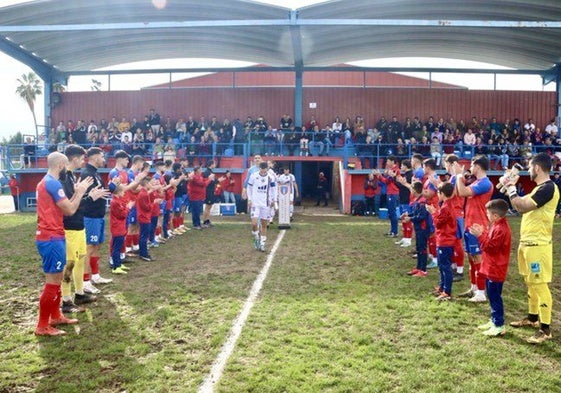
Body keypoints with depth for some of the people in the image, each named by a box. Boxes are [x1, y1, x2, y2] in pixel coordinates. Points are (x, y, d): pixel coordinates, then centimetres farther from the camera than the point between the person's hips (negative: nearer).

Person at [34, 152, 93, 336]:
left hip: (49, 236, 11)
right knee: (53, 281, -5)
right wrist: (80, 192, -2)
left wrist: (77, 192, 12)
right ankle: (42, 326, 2)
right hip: (52, 238, -11)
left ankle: (55, 316, 28)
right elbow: (70, 210, -16)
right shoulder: (53, 183, -17)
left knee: (56, 279, 18)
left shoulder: (45, 182, 16)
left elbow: (63, 207, 17)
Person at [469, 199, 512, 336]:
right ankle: (494, 320, 29)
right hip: (491, 268, 11)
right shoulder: (498, 226, 10)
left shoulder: (500, 229, -23)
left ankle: (499, 326, 4)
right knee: (492, 296, 18)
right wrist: (483, 232, 8)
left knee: (495, 297, -3)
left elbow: (490, 247, -24)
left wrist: (480, 235, -22)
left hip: (495, 270, -11)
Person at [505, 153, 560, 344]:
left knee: (539, 284, -6)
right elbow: (523, 204, 17)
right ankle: (532, 317, 32)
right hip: (527, 242, 10)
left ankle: (545, 329, 1)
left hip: (537, 244, -10)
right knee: (530, 282, 19)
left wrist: (511, 187, -12)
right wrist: (511, 188, 11)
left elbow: (521, 207, -24)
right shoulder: (539, 187, 14)